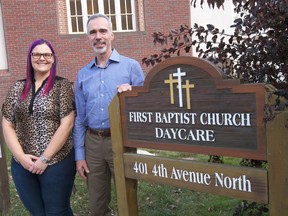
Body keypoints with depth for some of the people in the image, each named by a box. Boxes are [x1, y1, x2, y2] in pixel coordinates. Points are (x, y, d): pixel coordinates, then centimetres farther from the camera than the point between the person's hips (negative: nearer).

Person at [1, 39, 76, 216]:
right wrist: (21, 156, -7)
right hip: (22, 165, 4)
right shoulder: (18, 88, 7)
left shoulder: (62, 85, -5)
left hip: (56, 162, -4)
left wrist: (45, 158, -13)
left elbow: (67, 124, -12)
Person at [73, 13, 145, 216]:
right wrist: (79, 155, 6)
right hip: (93, 142, 4)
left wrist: (131, 94, -23)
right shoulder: (83, 74, 8)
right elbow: (80, 117, 9)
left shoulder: (131, 66, -3)